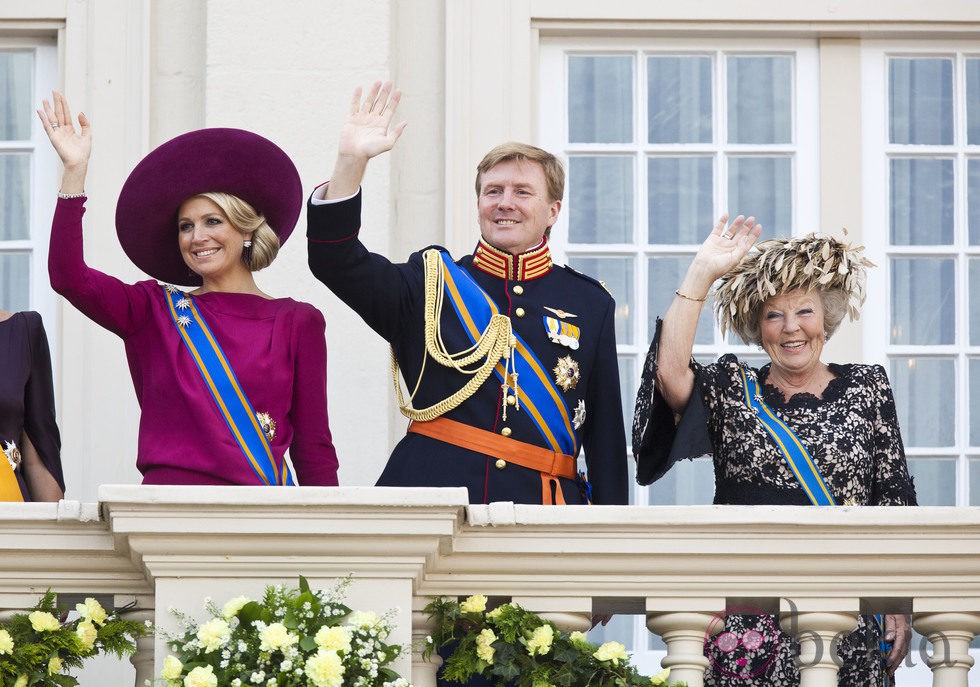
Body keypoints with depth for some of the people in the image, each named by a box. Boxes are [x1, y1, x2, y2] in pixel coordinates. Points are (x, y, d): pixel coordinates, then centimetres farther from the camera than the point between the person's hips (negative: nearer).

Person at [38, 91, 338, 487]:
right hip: (170, 504, 1)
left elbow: (313, 447, 8)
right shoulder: (157, 311, 11)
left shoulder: (296, 322, 9)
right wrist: (74, 171, -5)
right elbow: (68, 277, -3)